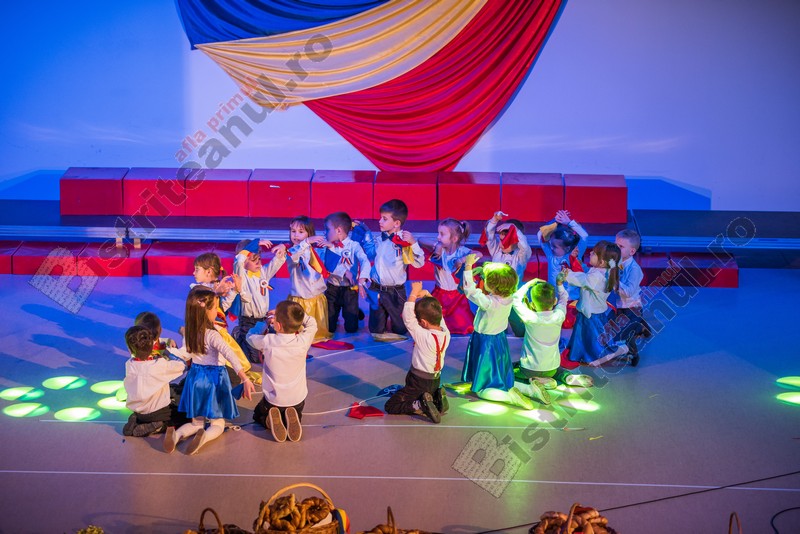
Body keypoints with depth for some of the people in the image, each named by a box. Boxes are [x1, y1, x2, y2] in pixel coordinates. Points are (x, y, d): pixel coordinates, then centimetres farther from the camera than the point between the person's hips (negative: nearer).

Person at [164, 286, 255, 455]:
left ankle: (176, 434, -13)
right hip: (214, 379, -6)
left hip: (195, 377, 6)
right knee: (218, 424, 7)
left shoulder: (188, 332, -4)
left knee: (196, 422, 17)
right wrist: (245, 379, -43)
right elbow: (229, 354, -36)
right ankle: (204, 438, -26)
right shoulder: (212, 335, -23)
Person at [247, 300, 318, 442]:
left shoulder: (267, 342, -22)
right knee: (297, 413, 35)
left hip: (273, 400, -1)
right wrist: (295, 314, 2)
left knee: (258, 414, 31)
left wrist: (263, 324, 16)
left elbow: (250, 335, 1)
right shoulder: (303, 341, -20)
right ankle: (292, 419, 0)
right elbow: (312, 323, 2)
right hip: (297, 400, 1)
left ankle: (271, 421, -2)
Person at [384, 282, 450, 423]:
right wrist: (428, 296, -2)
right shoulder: (446, 334, -10)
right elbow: (437, 314, 6)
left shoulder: (423, 336, -28)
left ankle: (419, 406, -14)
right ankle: (436, 399, 6)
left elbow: (408, 317, -26)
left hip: (419, 382, -7)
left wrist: (414, 293, -21)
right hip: (436, 380, 7)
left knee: (390, 406, 3)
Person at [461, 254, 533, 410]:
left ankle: (511, 397, -18)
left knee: (482, 390, 5)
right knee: (504, 382, 24)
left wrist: (468, 266, -16)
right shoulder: (508, 298, -10)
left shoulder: (489, 303, -31)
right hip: (500, 340, 7)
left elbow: (469, 290, -23)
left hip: (485, 343, -7)